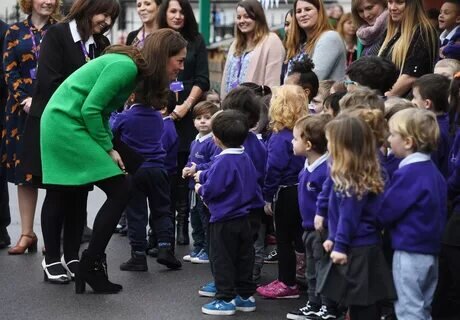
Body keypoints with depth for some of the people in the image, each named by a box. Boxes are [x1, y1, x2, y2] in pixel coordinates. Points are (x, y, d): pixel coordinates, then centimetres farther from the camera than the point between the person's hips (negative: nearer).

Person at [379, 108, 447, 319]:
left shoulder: (408, 173, -18)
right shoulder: (433, 171, 8)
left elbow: (384, 213, -16)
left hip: (409, 251, -8)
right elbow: (440, 213, 13)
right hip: (431, 250, 9)